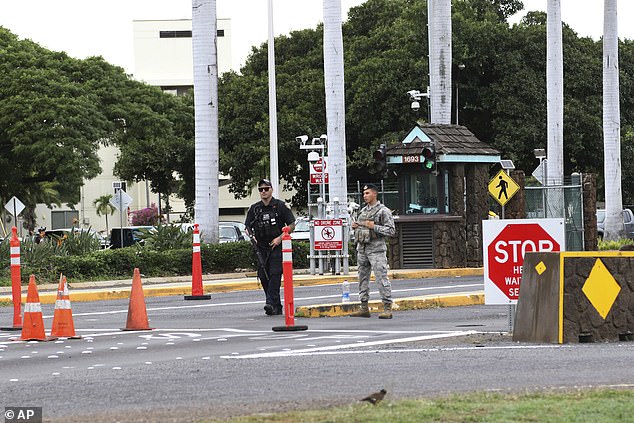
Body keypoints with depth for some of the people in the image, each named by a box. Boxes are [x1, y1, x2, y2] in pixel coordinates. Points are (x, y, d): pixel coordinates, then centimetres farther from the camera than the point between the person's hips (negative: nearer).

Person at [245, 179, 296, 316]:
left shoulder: (280, 206, -1)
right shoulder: (254, 208, 10)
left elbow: (292, 225, 0)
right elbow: (247, 226, 17)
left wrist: (280, 238, -12)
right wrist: (251, 235, -4)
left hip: (276, 246, -5)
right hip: (261, 247, 5)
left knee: (274, 274, -17)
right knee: (264, 276, 2)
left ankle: (271, 303, -25)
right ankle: (277, 307, 10)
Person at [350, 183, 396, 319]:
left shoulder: (383, 211, -5)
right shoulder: (363, 210, 17)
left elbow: (391, 230, -10)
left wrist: (374, 227, -19)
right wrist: (355, 226, 7)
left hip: (376, 249, -8)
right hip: (361, 248, 8)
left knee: (381, 278, -11)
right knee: (363, 278, 9)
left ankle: (387, 309, -10)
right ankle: (364, 308, 15)